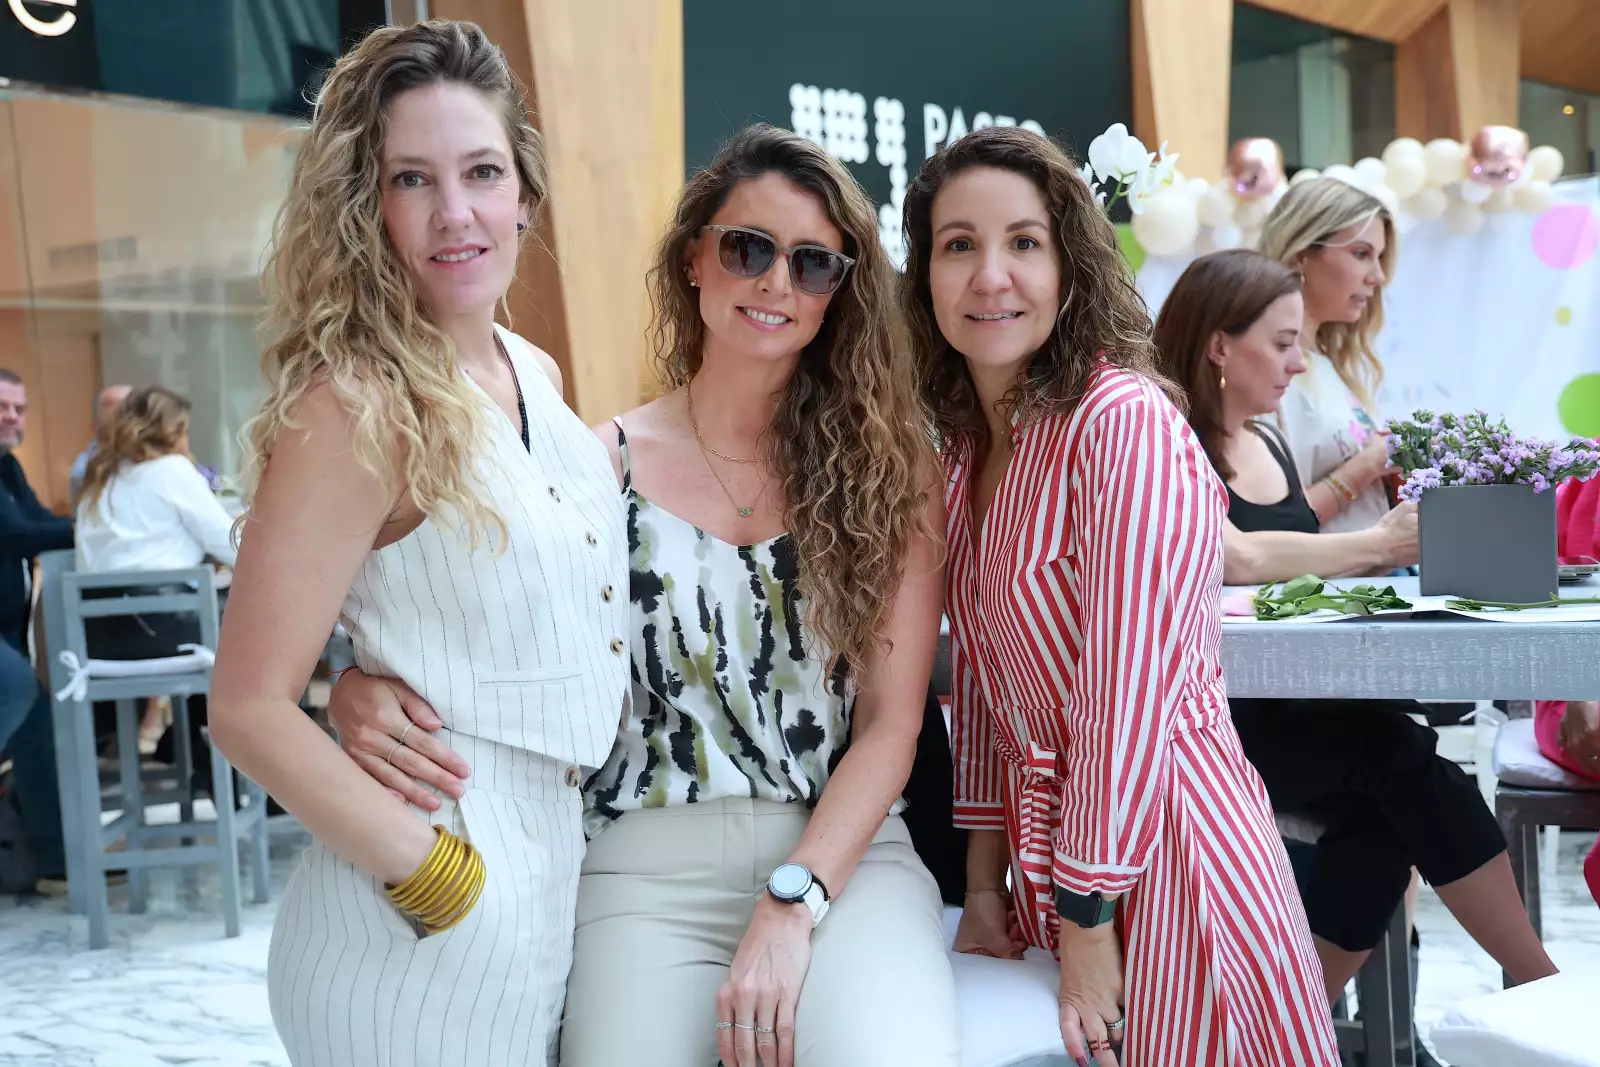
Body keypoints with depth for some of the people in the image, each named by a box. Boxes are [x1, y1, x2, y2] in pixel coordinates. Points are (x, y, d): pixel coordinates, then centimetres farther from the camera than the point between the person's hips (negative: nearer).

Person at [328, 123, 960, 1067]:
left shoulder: (888, 468, 6)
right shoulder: (603, 467, 5)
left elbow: (892, 717, 1)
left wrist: (792, 904, -11)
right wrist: (363, 690, -15)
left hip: (847, 853, 0)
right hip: (646, 866, 1)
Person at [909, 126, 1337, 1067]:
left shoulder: (1126, 422, -18)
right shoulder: (964, 445, 6)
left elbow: (1130, 689, -20)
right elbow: (981, 673, 10)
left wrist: (1088, 918, -16)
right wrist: (985, 878, 8)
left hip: (1162, 840, -7)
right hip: (1043, 837, 7)